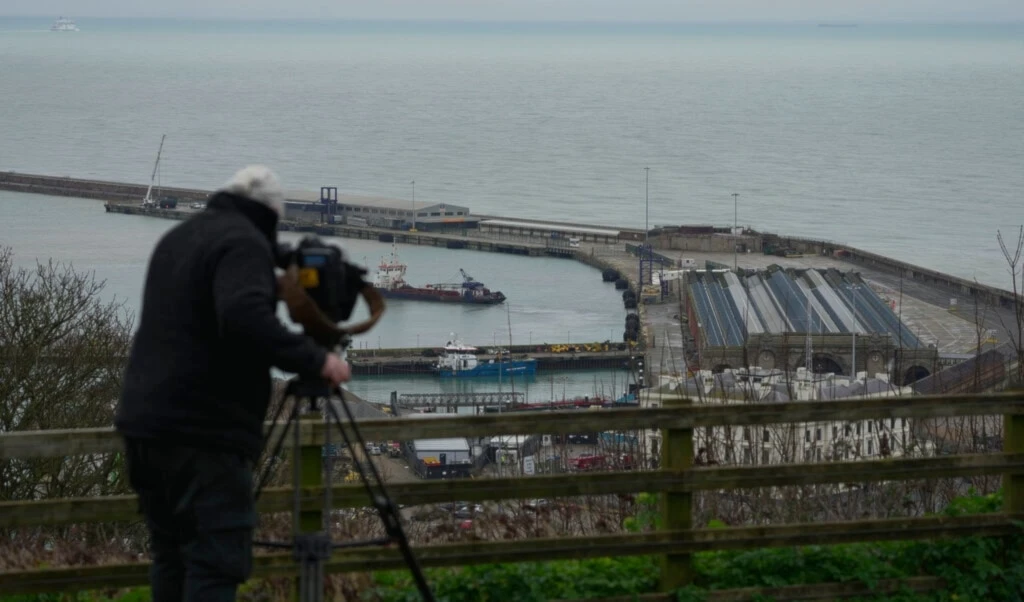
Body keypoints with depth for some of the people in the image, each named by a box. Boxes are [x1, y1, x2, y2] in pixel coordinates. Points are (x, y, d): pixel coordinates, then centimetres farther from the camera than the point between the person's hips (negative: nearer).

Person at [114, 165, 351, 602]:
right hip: (204, 432, -9)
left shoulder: (176, 238, 18)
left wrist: (271, 289, 41)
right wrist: (315, 360, -21)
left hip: (144, 423, 9)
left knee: (171, 556, 13)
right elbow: (245, 320, -26)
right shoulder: (243, 242, -9)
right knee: (217, 561, -10)